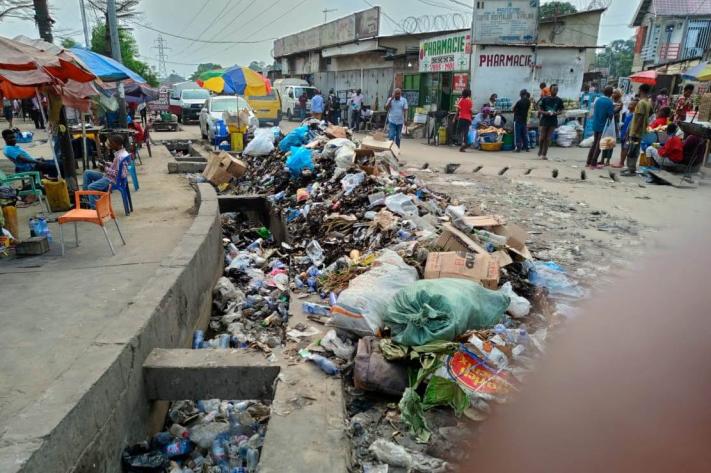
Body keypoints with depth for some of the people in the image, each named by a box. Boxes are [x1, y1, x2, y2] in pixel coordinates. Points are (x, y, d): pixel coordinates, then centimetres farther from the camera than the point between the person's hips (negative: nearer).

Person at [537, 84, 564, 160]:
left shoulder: (559, 100, 2)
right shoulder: (544, 99, -4)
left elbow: (561, 110, 9)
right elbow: (539, 110, -1)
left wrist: (556, 113, -13)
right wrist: (545, 112, -21)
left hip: (553, 121, 2)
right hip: (544, 120, -1)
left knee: (548, 138, 0)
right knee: (542, 137, 1)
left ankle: (544, 154, 4)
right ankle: (540, 152, 21)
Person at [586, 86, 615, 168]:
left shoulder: (597, 100, 4)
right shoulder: (609, 102, -14)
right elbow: (611, 115, -12)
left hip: (595, 125, 6)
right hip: (603, 126, -6)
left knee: (594, 143, 15)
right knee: (599, 145, 1)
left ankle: (588, 162, 14)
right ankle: (593, 163, 1)